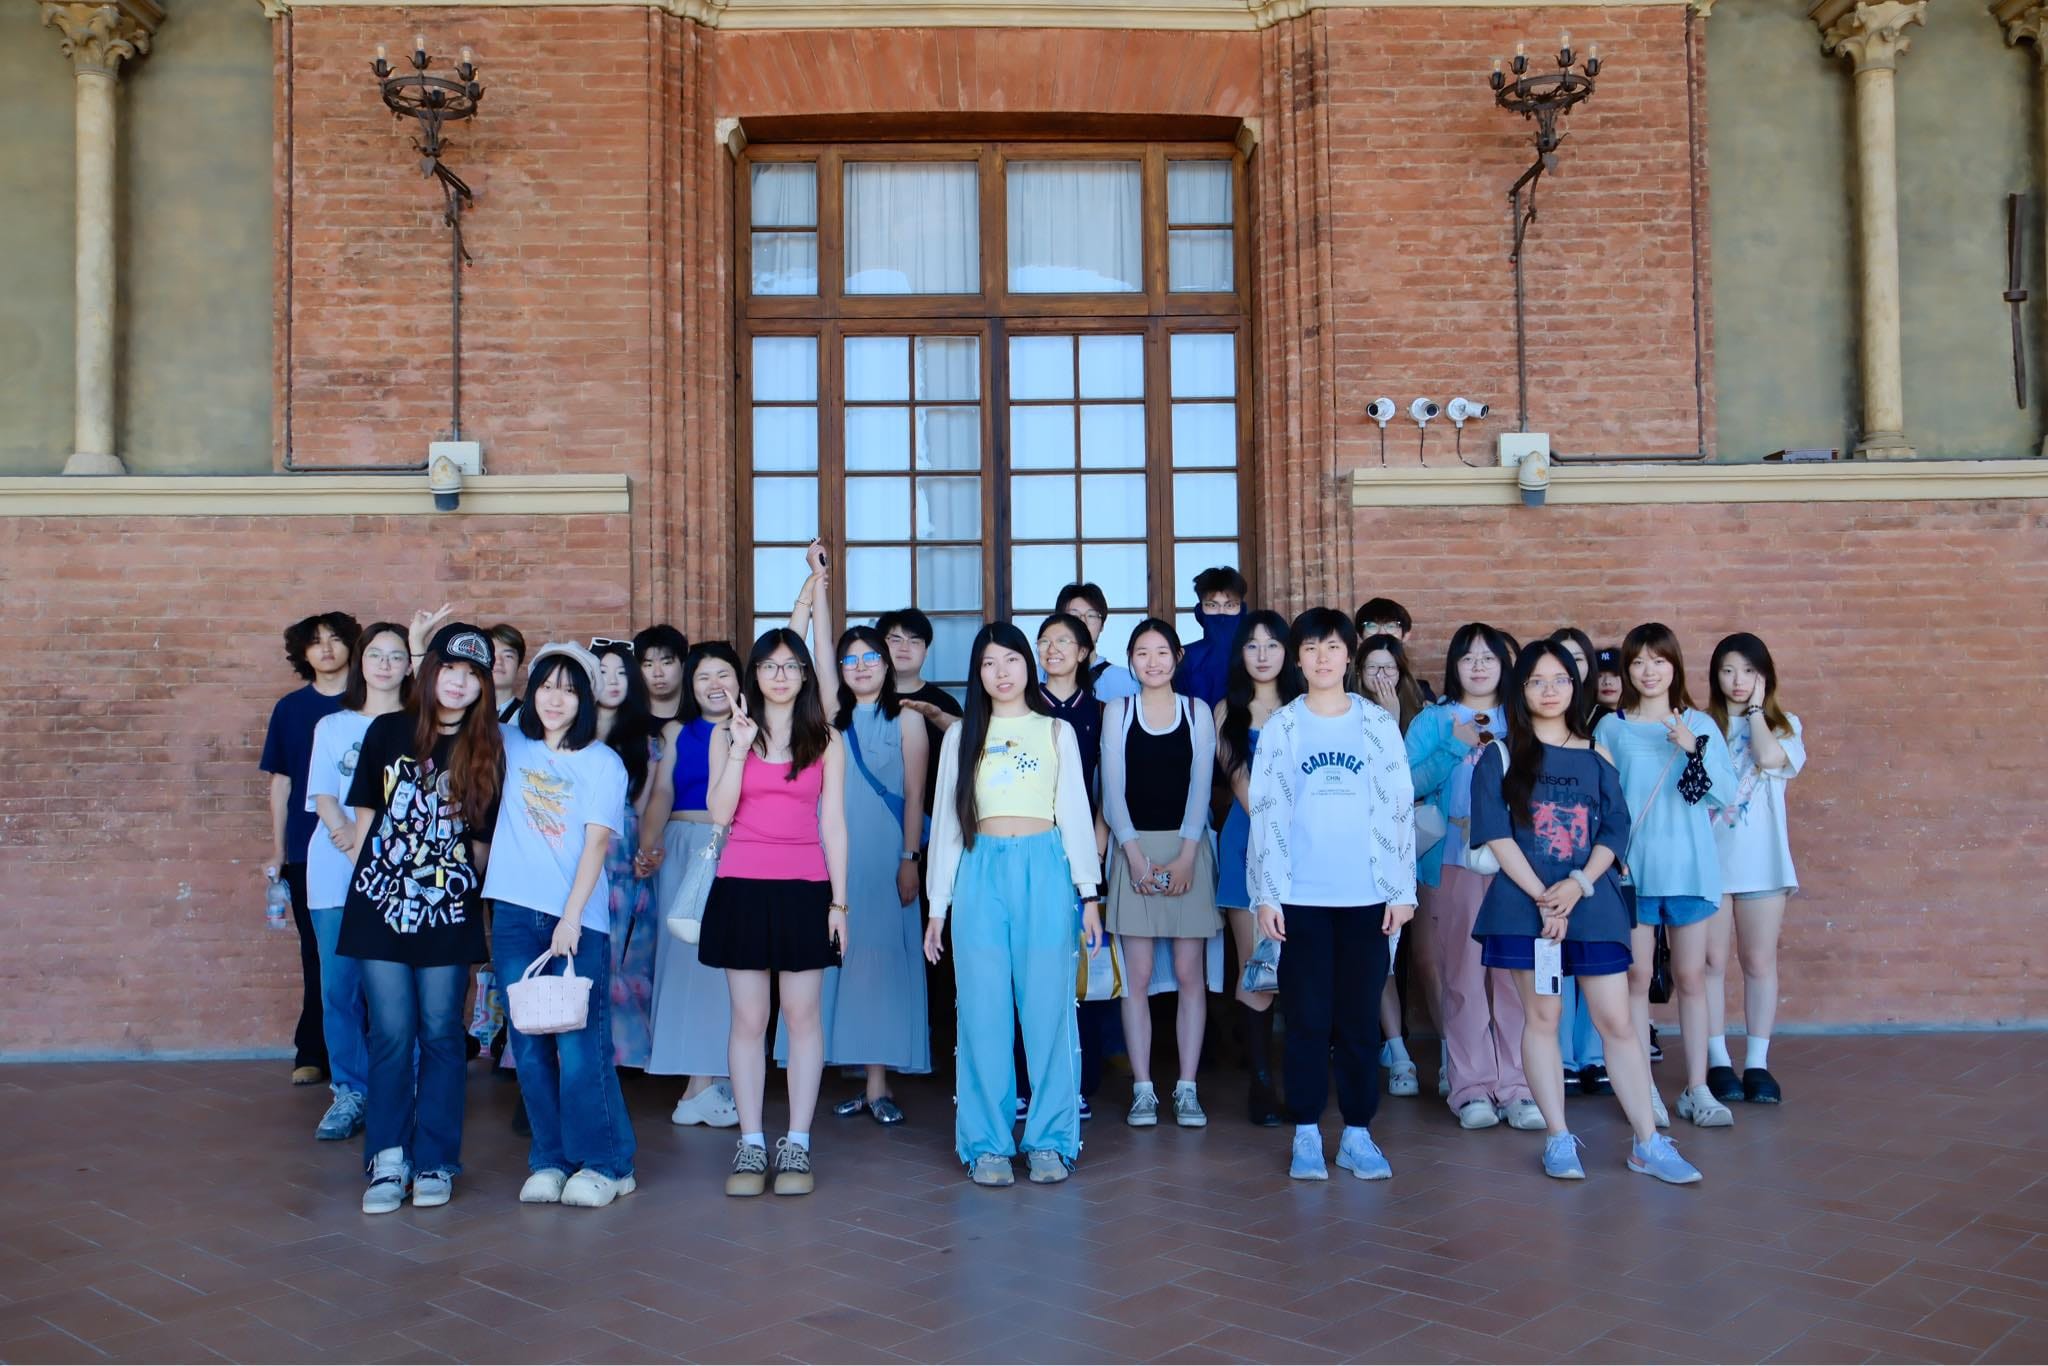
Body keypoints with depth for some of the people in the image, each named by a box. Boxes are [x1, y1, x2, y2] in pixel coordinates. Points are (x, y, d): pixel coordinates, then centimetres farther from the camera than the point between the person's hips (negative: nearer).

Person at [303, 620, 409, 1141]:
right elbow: (324, 800, 5)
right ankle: (350, 1093, 13)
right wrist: (358, 850, -12)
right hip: (336, 875, 2)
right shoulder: (332, 727, 14)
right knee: (339, 987, 2)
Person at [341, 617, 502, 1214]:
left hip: (449, 915, 0)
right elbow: (365, 816, 9)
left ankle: (434, 1163, 13)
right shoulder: (387, 732, 4)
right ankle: (388, 1161, 11)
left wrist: (473, 890, 4)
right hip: (381, 908, 0)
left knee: (440, 1035, 4)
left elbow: (483, 839, 5)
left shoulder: (486, 751, 2)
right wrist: (369, 880, 7)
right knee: (391, 1034, 2)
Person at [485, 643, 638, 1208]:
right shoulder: (511, 746, 11)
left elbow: (596, 843, -6)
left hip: (579, 917, -3)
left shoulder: (603, 762, 0)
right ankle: (550, 1160, 16)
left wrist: (571, 919, -13)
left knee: (580, 1045, -5)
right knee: (529, 1045, 6)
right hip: (515, 913, 3)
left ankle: (604, 1163, 6)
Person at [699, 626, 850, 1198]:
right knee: (748, 1019, 3)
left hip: (805, 888, 0)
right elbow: (720, 813, -3)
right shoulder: (728, 734, 8)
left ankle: (797, 1145, 9)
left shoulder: (825, 739, 8)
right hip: (742, 887, 0)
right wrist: (740, 748, -11)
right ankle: (751, 1145, 10)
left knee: (803, 1016, 2)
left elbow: (833, 824, 6)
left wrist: (839, 901, 1)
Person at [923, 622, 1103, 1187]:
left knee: (1048, 1007, -1)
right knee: (984, 1012, 0)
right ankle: (987, 1144, 8)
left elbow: (1075, 813, 7)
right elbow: (946, 820, 11)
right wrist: (937, 904, 7)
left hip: (1045, 870, -1)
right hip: (980, 873, 1)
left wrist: (1088, 894, 0)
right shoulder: (961, 736, 12)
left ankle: (1050, 1140, 8)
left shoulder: (1057, 732, 10)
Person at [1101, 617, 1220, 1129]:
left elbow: (1201, 786, 1)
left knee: (1189, 973, 0)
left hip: (1187, 848, 0)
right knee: (1138, 975, -1)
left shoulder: (1198, 712, 7)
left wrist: (1185, 856, -10)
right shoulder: (1117, 711, 6)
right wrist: (1134, 853, -9)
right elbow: (1113, 788, 2)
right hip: (1133, 847, 0)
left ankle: (1187, 1088, 7)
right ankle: (1142, 1089, 5)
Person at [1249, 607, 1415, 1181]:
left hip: (1366, 895, 1)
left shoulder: (1378, 724, 5)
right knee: (1307, 1017, 3)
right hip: (1301, 895, -1)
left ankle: (1357, 1133, 16)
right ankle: (1306, 1134, 13)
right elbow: (1266, 812, 2)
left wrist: (1402, 888, 0)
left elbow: (1398, 808, 5)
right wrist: (1267, 893, -3)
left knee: (1360, 1017, 5)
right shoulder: (1280, 726, 4)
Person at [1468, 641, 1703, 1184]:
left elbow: (1616, 830, 5)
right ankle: (1558, 1139, 11)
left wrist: (1578, 885, -11)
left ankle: (1648, 1143, 5)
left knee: (1617, 1020, -1)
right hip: (1524, 901, -1)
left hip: (1592, 900, 2)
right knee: (1542, 1016, 3)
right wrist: (1542, 898, -12)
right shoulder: (1500, 756, 4)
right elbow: (1495, 833, -5)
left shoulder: (1596, 756, 11)